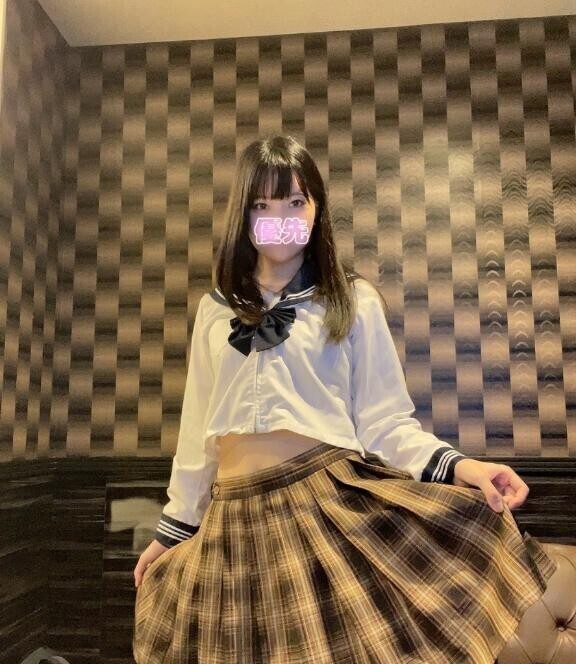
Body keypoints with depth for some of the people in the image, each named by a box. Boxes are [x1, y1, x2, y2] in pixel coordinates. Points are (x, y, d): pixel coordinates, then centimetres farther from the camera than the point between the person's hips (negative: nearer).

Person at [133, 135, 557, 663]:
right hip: (235, 515, 4)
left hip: (331, 500, -3)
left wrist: (457, 466, -19)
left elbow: (384, 421, -1)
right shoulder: (215, 309, 10)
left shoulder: (354, 300, 0)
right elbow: (199, 430, 14)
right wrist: (173, 528, 16)